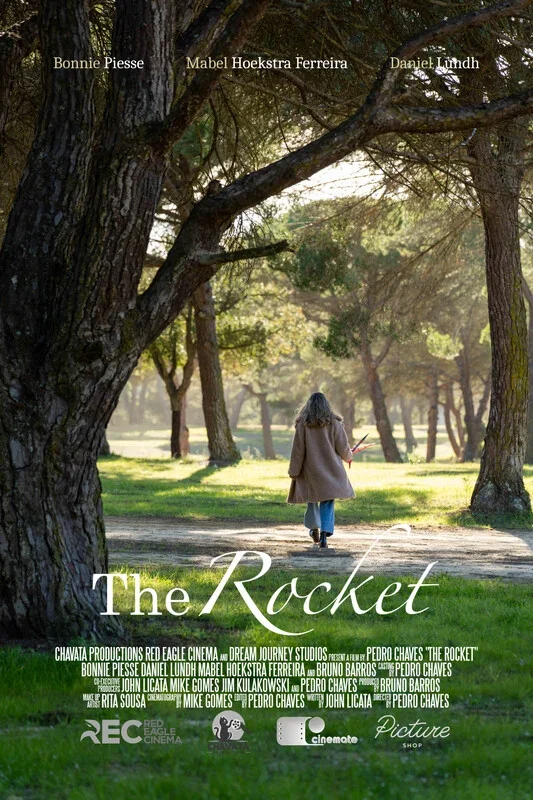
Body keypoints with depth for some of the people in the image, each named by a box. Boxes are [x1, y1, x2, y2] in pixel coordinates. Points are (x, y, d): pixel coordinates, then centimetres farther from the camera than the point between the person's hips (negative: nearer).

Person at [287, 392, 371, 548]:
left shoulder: (302, 424, -5)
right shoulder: (334, 423, -5)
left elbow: (297, 449, -5)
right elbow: (343, 447, -2)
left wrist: (293, 472, -1)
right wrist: (348, 456, 21)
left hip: (310, 469, 1)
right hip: (331, 469, -1)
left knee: (312, 497, 19)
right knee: (328, 501, 1)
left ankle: (314, 528, 30)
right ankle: (325, 531, -15)